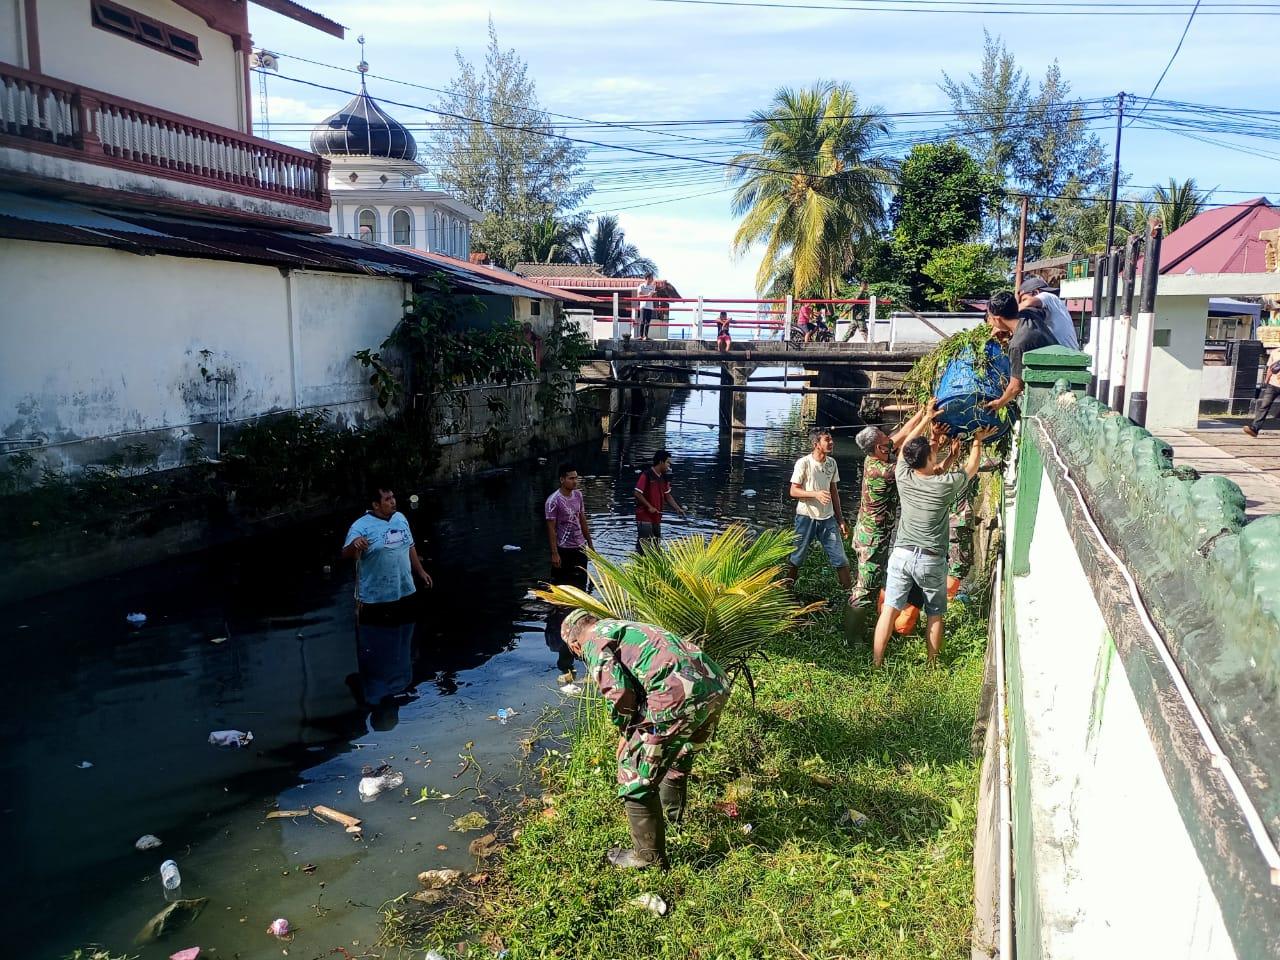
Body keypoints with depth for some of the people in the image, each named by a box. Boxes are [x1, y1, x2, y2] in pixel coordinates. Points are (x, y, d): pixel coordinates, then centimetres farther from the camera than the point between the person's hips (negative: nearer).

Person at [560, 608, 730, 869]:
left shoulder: (593, 642, 6)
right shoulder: (626, 628, 32)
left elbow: (621, 693, -9)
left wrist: (626, 734, 9)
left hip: (679, 696, -9)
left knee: (636, 777, 9)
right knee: (680, 752, 36)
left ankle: (649, 857, 22)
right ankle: (673, 812, 59)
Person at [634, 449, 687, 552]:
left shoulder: (663, 477, 10)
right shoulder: (646, 475, -14)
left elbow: (667, 496, 16)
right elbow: (637, 493, -15)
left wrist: (678, 509, 6)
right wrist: (649, 506, -17)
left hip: (657, 517, 8)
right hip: (644, 516, -8)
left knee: (655, 545, 13)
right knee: (644, 544, -10)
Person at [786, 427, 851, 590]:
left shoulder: (832, 463, 4)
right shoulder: (803, 463, -12)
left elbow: (834, 491, 11)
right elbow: (793, 491, -11)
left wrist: (840, 519, 10)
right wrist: (816, 494, -26)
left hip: (828, 518, 4)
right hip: (806, 517, -4)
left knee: (840, 558, 2)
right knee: (796, 557, 7)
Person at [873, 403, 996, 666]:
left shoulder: (904, 477, -6)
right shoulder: (946, 484, -11)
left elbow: (906, 445, 13)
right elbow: (971, 468, 10)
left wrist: (926, 418, 17)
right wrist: (978, 441, 24)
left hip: (901, 554, 2)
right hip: (932, 559, -2)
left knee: (889, 611, 3)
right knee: (934, 616, 14)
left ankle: (876, 665, 5)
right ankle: (932, 665, 22)